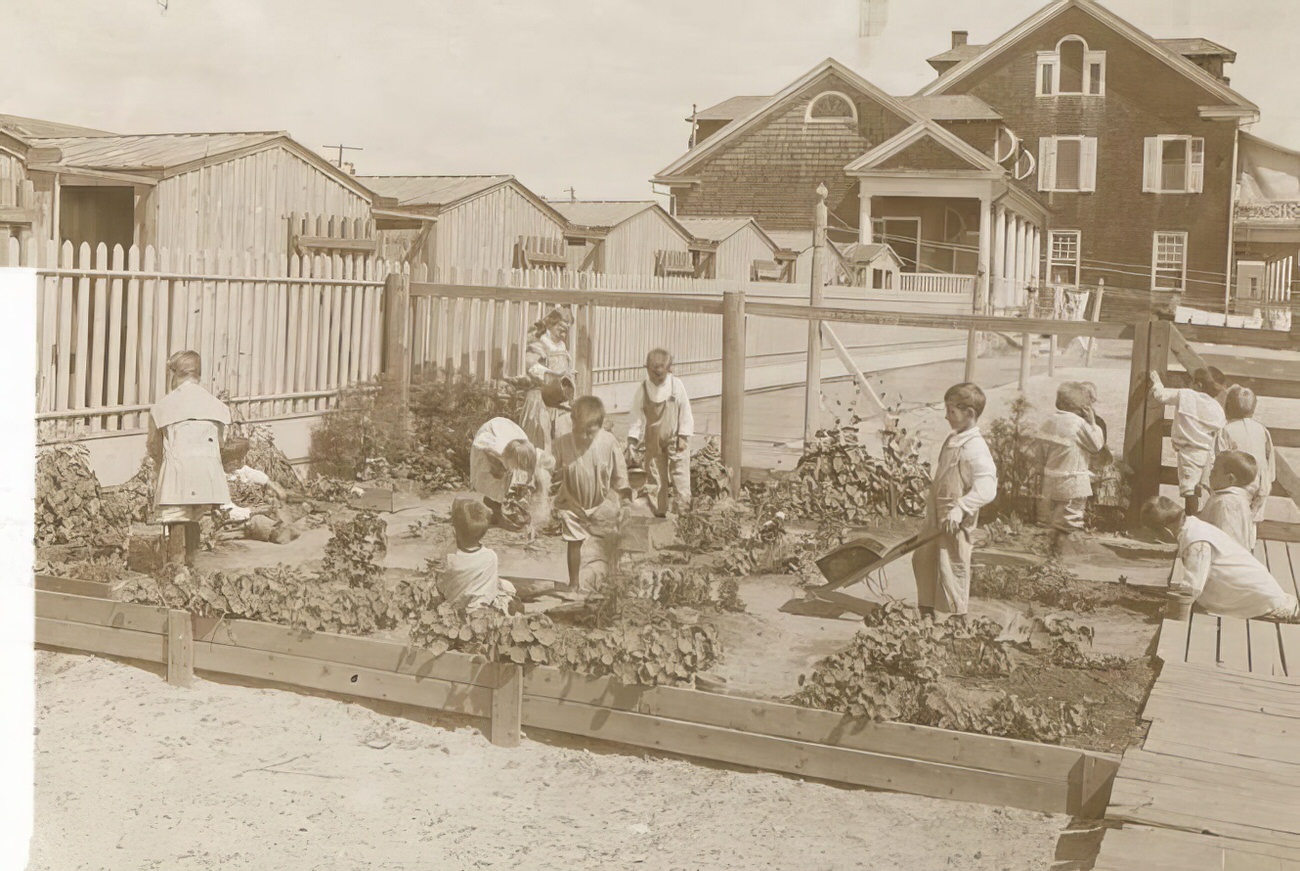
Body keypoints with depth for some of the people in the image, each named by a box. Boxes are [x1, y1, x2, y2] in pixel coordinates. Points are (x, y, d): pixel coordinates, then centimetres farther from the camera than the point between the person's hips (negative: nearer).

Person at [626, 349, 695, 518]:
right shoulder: (643, 389, -8)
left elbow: (685, 412, -5)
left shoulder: (676, 385, -10)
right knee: (654, 477, 8)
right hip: (653, 441, 2)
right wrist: (632, 439, -5)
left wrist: (683, 437, -7)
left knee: (680, 475, -6)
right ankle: (658, 512, 18)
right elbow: (636, 415, -3)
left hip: (675, 439, -2)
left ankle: (682, 509, 1)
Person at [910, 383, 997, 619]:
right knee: (923, 557, 17)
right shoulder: (952, 440, 9)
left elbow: (986, 489, -28)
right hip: (937, 515, 9)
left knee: (952, 567, 0)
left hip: (955, 522, -9)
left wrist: (959, 509, -34)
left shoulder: (975, 448, -20)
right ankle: (926, 609, 31)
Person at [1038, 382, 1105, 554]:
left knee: (1058, 520, 18)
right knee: (1071, 523, -1)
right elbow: (1097, 445, -8)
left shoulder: (1050, 422, 6)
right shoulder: (1078, 423, -18)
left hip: (1052, 481, 8)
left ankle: (1055, 554, 26)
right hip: (1073, 484, -8)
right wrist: (1092, 422, -4)